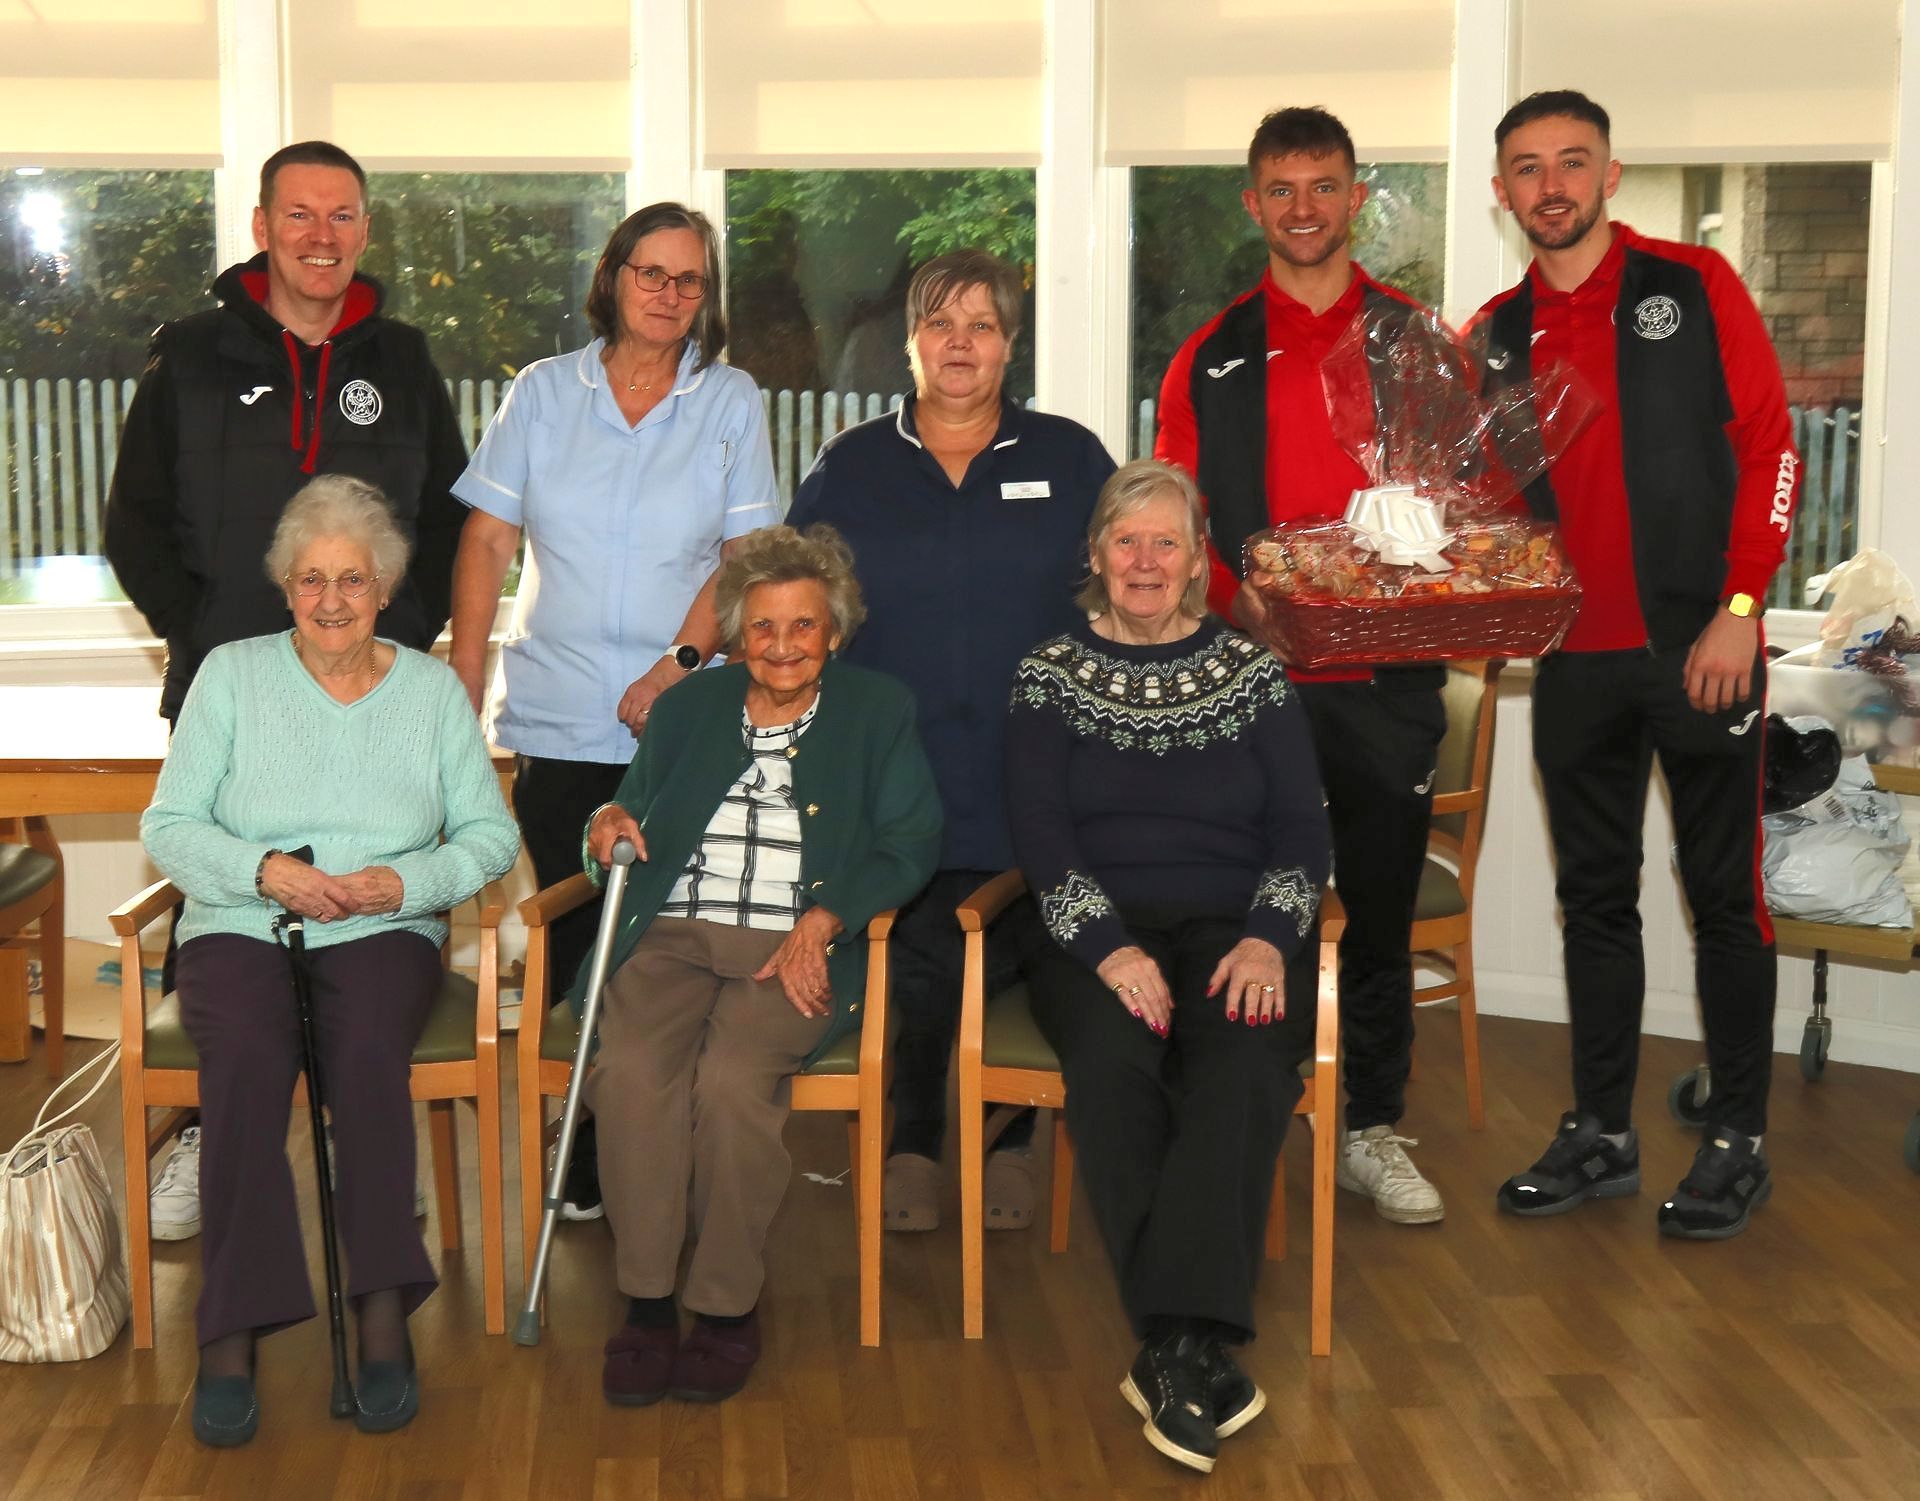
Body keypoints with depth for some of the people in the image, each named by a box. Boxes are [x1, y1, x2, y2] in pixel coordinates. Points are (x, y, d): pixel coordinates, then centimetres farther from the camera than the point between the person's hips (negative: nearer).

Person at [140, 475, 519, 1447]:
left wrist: (406, 881, -11)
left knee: (368, 1049, -33)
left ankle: (383, 1315, -29)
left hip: (384, 934, 1)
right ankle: (232, 1338, -30)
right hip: (238, 928, 0)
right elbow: (167, 827, 4)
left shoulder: (432, 688, 12)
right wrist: (265, 870, -14)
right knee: (248, 1055, -33)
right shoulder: (232, 675, 9)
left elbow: (490, 834, 7)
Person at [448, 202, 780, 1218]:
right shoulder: (543, 393, 10)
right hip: (556, 720, 1)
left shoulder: (731, 402, 7)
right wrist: (463, 678, -1)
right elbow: (487, 538, 8)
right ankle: (584, 1156, 12)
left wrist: (681, 660, -11)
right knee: (573, 944, 2)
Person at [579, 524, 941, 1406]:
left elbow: (909, 845, 4)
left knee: (732, 1078, -32)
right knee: (629, 1069, -29)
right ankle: (645, 1302, -18)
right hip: (671, 936, 3)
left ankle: (729, 1305, -15)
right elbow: (632, 812, 22)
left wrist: (823, 920, -11)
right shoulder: (688, 708, 21)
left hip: (797, 946, -2)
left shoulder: (877, 712, 13)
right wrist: (609, 827, -4)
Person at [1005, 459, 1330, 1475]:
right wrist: (1110, 946, -16)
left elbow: (1301, 828, 7)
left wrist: (1269, 939, -12)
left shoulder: (1255, 674, 14)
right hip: (1096, 935, 0)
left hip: (1231, 929, 1)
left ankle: (1174, 1351, -36)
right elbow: (1040, 831, 0)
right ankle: (1195, 1351, -31)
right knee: (1114, 1058, -34)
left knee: (1244, 1064, -33)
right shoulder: (1050, 675, 11)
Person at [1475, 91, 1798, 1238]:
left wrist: (1738, 608, -12)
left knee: (1725, 895, 3)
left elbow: (1769, 443, -5)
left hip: (1700, 649, -4)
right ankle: (1603, 1134, 20)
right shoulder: (1498, 336, 10)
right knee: (1595, 897, 10)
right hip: (1576, 660, 4)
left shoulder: (1694, 285, -1)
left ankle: (1740, 1142, 13)